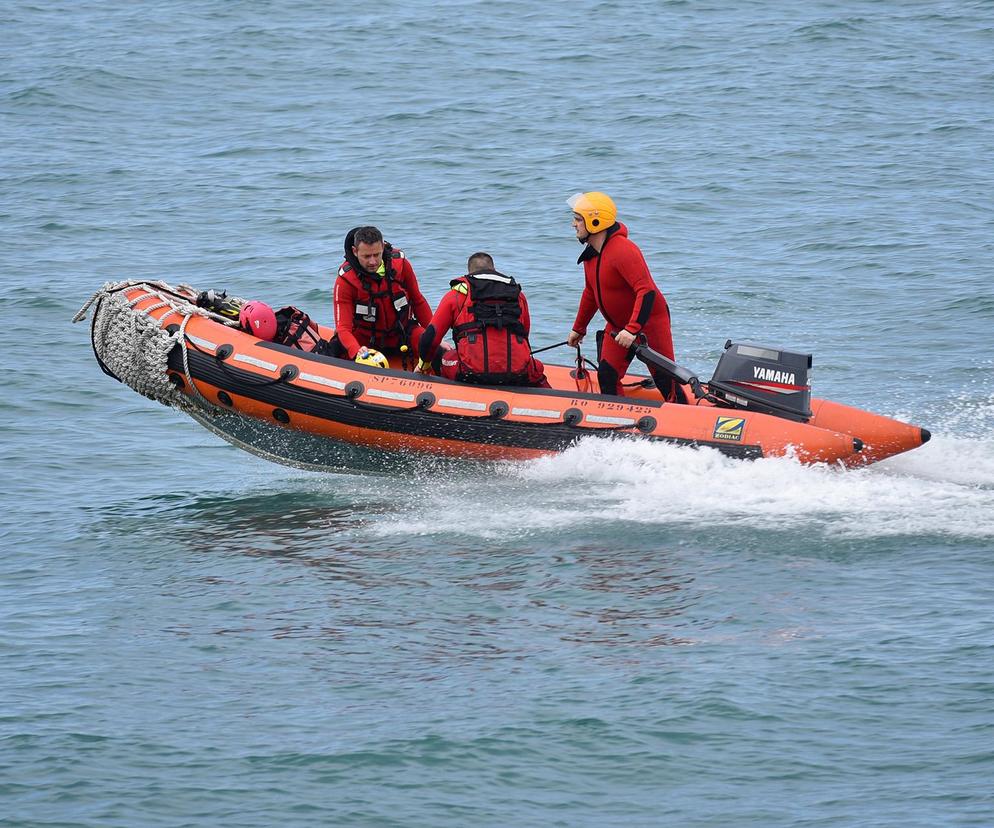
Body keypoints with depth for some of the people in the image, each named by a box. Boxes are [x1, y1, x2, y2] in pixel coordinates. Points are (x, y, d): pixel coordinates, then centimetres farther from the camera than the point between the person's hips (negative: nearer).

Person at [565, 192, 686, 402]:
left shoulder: (623, 251, -28)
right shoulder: (591, 253, 3)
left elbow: (647, 291, -35)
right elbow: (591, 292, 18)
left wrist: (632, 329, -41)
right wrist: (578, 328, 24)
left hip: (649, 321, -9)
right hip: (617, 325, 9)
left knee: (664, 380, -4)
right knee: (606, 377, 2)